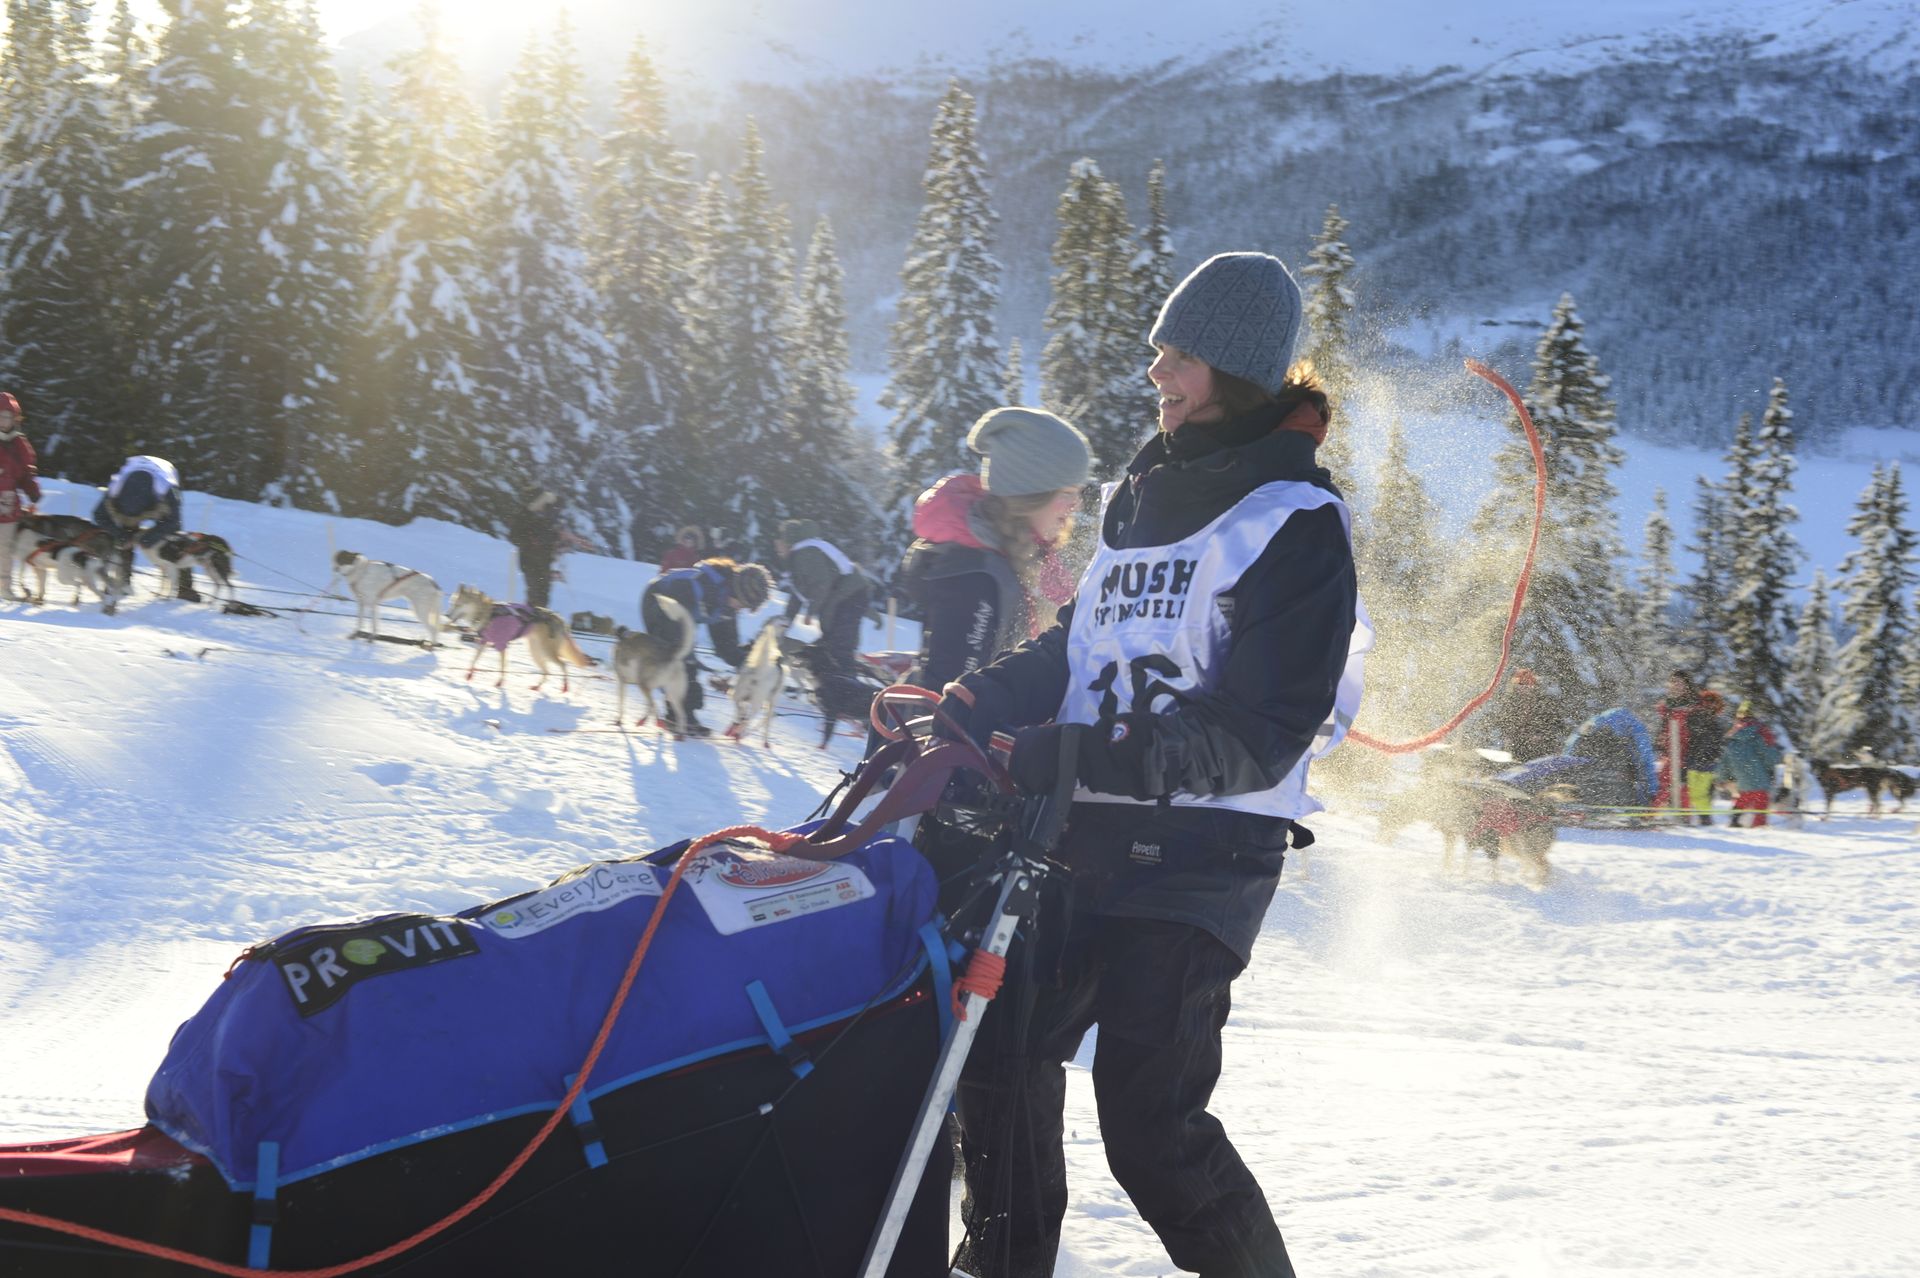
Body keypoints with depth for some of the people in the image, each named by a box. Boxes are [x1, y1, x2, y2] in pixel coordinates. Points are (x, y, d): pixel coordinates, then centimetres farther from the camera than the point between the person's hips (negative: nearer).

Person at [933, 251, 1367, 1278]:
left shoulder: (1293, 524, -10)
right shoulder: (1144, 494, 15)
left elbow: (1256, 734, -18)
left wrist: (1072, 754, -26)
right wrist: (989, 698, 1)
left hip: (1201, 856, -8)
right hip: (1088, 839, 8)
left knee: (1148, 1124, -11)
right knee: (999, 1048, 9)